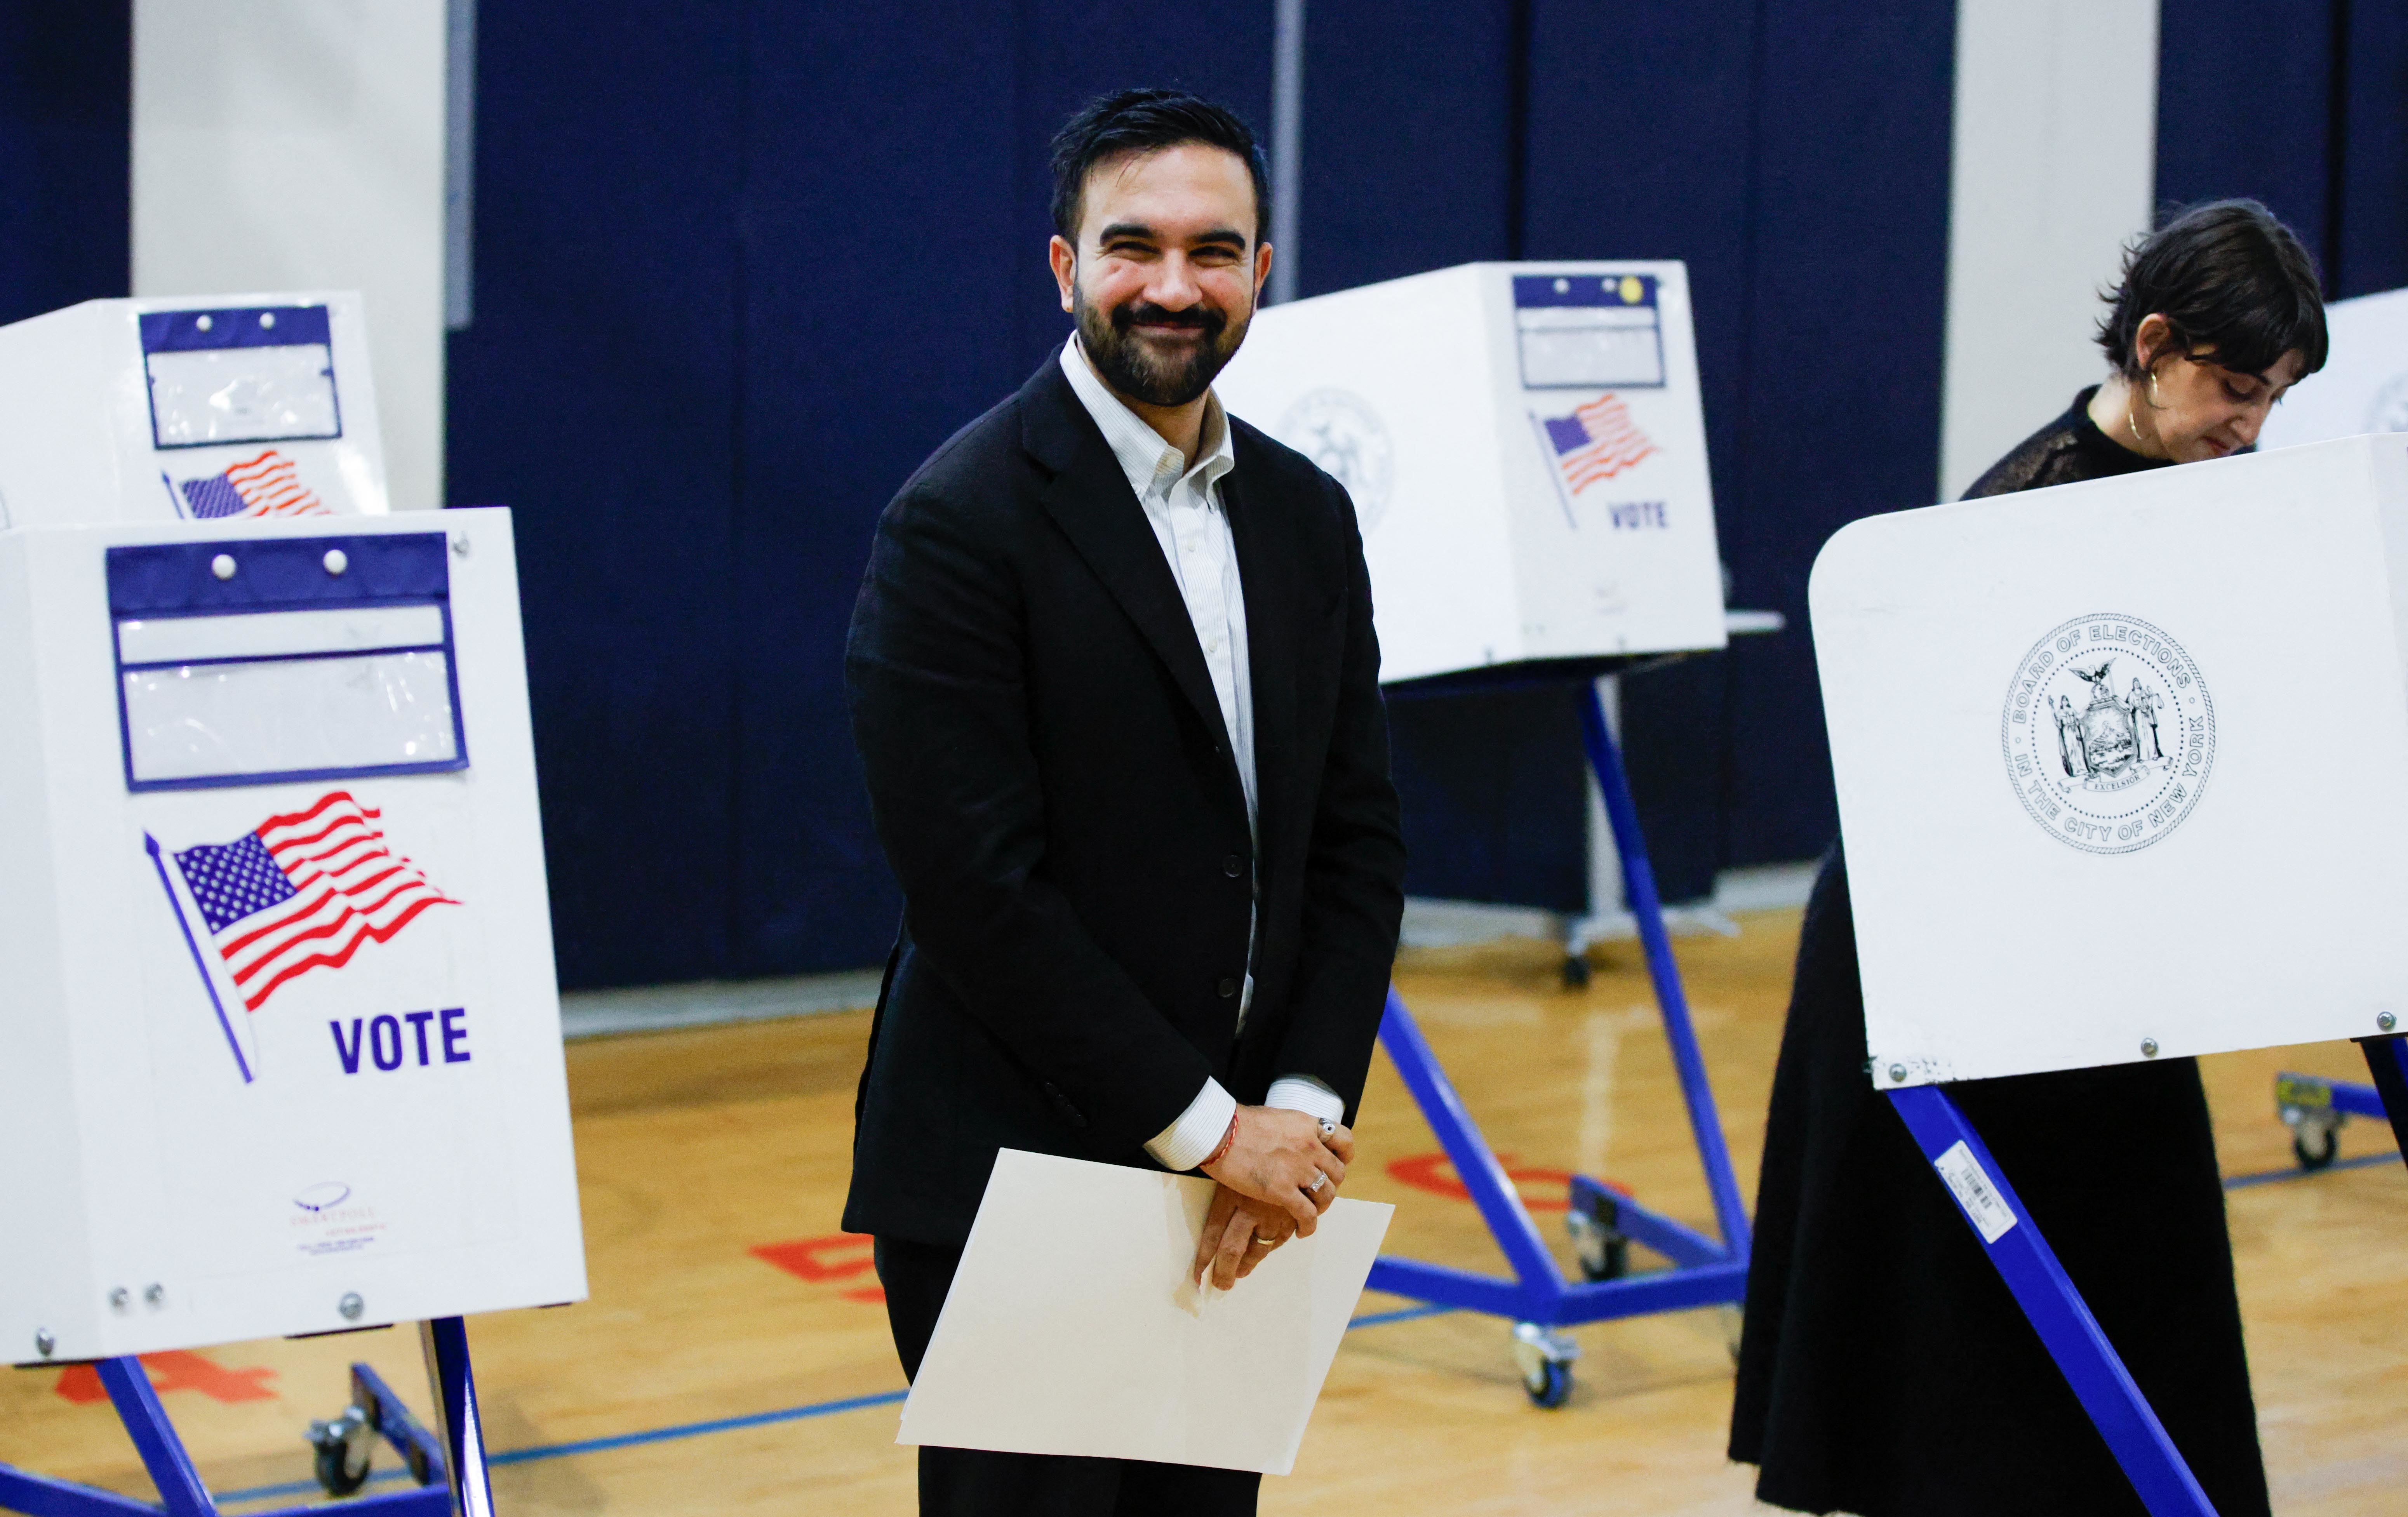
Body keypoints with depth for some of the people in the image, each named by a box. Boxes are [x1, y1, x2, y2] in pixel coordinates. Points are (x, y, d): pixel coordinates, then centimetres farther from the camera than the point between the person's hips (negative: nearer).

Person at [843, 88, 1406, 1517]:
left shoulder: (1307, 517, 10)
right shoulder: (960, 520, -11)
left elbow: (1359, 844, 9)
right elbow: (978, 886, -16)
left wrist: (1305, 1109, -5)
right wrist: (1201, 1124, -14)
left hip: (1243, 1188, 6)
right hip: (1014, 1186, -6)